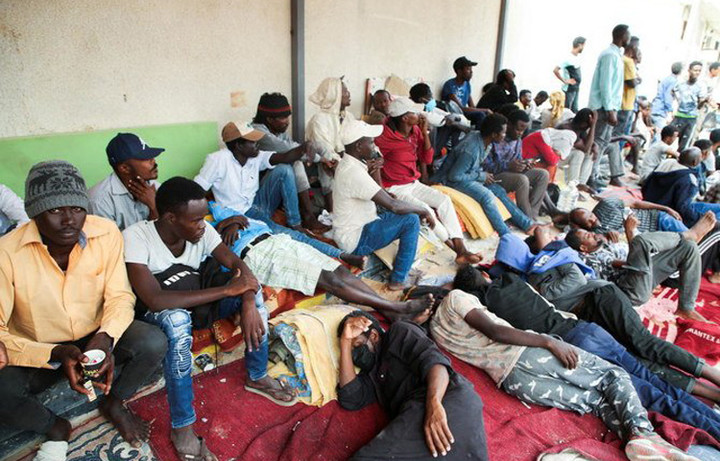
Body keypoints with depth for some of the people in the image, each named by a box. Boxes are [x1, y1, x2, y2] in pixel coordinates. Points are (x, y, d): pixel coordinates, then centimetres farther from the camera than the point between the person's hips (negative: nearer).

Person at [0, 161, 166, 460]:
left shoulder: (106, 233, -17)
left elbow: (120, 296, -10)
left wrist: (105, 338, -29)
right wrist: (57, 354, -33)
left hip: (96, 337, 2)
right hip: (37, 352, -1)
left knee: (153, 343, -24)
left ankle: (114, 404, 9)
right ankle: (55, 428, 6)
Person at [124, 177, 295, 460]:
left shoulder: (200, 230, -14)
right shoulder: (135, 238, -29)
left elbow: (237, 264, -11)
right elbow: (155, 300, -39)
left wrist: (249, 303, -32)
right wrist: (228, 290, -37)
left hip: (193, 304, 5)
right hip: (154, 317, -5)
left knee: (252, 289, -17)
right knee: (177, 318, -39)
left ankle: (257, 377, 1)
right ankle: (182, 429, -25)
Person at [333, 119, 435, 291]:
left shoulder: (347, 163, 6)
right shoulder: (355, 173, -27)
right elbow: (393, 205, -28)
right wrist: (424, 210, -15)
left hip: (351, 229, 10)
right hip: (355, 241, -10)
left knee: (408, 210, 15)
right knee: (411, 220, -17)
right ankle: (398, 280, -9)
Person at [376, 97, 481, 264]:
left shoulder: (416, 131, 2)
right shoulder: (386, 136, -19)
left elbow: (427, 159, 4)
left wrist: (425, 133, -7)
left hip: (414, 183, 7)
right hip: (395, 188, -7)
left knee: (444, 200, -13)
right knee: (424, 209, -27)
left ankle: (461, 249, -18)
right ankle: (454, 247, -13)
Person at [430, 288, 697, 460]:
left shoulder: (434, 329, 22)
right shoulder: (454, 298, 1)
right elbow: (494, 331, -10)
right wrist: (549, 342, -13)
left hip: (509, 380, 6)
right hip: (525, 355, -6)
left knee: (597, 402, 13)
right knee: (614, 376, 6)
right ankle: (642, 431, -15)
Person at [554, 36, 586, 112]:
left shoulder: (577, 57, 7)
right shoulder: (568, 58, -19)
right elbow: (555, 70, -25)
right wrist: (564, 81, -18)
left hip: (576, 88, 9)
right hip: (569, 89, -9)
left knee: (574, 110, 15)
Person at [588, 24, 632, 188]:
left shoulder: (615, 54, 16)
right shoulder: (610, 55, -14)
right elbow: (605, 85, -20)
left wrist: (613, 108, 17)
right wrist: (610, 110, -23)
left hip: (609, 106, 10)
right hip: (605, 107, -10)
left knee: (612, 142, 14)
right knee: (600, 142, -8)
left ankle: (616, 176, 23)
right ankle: (591, 179, -5)